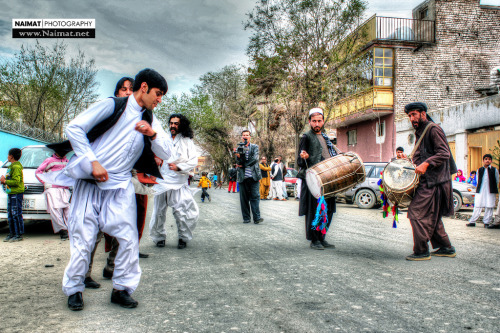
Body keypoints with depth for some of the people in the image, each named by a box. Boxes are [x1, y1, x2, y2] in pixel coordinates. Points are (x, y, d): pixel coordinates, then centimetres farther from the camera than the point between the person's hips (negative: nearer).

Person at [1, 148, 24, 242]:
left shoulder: (16, 166, -13)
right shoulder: (11, 166, 19)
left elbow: (16, 181, -21)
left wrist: (5, 181, -11)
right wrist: (4, 181, 9)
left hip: (16, 193, -10)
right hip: (11, 193, 10)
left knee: (16, 214, -7)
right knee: (10, 215, 13)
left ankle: (19, 235, -2)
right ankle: (12, 234, 20)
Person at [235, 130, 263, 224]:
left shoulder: (255, 147, 12)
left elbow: (255, 159, -3)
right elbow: (240, 161, 0)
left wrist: (243, 164, -7)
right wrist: (240, 155, -21)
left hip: (253, 176, -1)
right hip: (242, 176, 1)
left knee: (255, 197, -6)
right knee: (244, 198, 2)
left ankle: (257, 218, -8)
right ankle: (246, 218, 8)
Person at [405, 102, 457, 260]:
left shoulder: (433, 129, -10)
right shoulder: (419, 132, 19)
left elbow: (444, 153, -19)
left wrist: (426, 164, -30)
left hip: (434, 180, -10)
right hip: (428, 180, 10)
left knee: (417, 212, -12)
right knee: (431, 216, 15)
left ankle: (421, 251, -5)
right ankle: (446, 248, 25)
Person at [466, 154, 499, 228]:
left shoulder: (494, 170, 4)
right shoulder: (479, 170, 9)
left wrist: (494, 191, 9)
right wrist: (478, 189, 10)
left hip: (491, 192, -1)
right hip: (480, 192, 1)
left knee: (489, 207, 0)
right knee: (477, 206, -1)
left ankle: (486, 222, 9)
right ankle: (472, 221, 2)